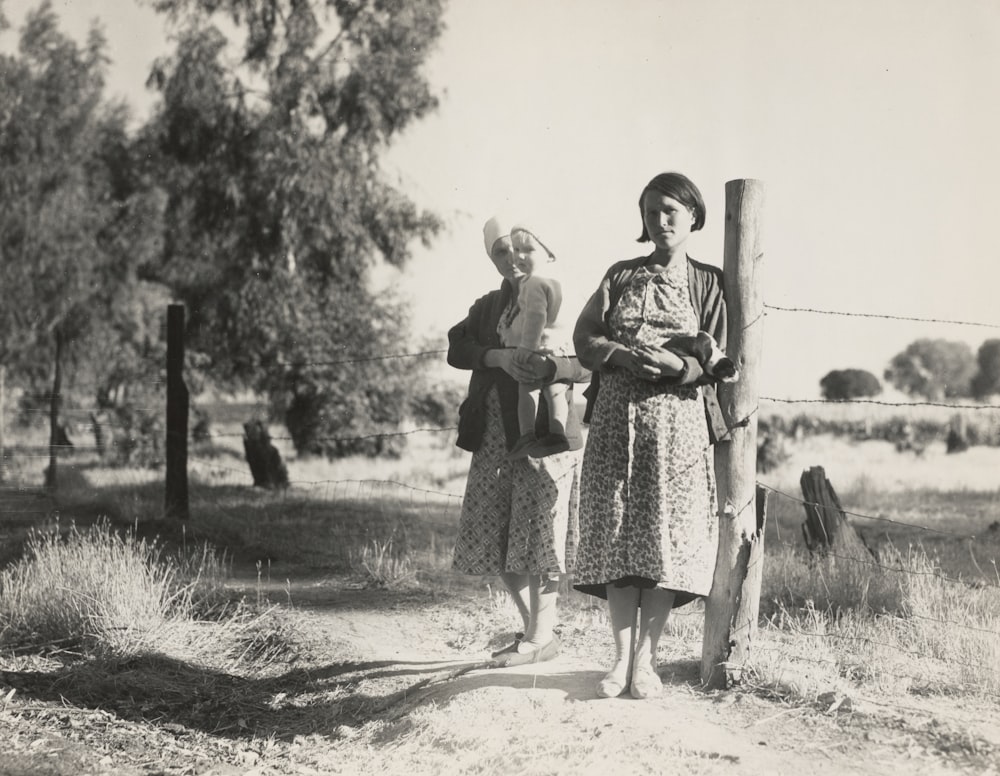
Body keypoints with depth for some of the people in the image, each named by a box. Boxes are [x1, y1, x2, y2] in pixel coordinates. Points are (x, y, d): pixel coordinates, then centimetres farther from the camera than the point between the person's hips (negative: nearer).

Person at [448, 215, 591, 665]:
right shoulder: (488, 306, 17)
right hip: (494, 435, 6)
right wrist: (500, 357, -16)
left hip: (544, 430, -6)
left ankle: (542, 637, 7)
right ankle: (532, 627, 22)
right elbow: (457, 349, 2)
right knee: (493, 540, 8)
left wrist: (550, 366, -29)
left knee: (537, 541, -4)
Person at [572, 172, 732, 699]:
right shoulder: (620, 275, 15)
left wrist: (676, 365, -16)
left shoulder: (707, 282, 10)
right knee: (615, 533, -3)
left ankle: (646, 658, -3)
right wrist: (623, 355, -12)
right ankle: (622, 657, 1)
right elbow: (584, 337, 7)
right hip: (615, 417, 2)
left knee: (668, 536, -7)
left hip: (678, 417, -2)